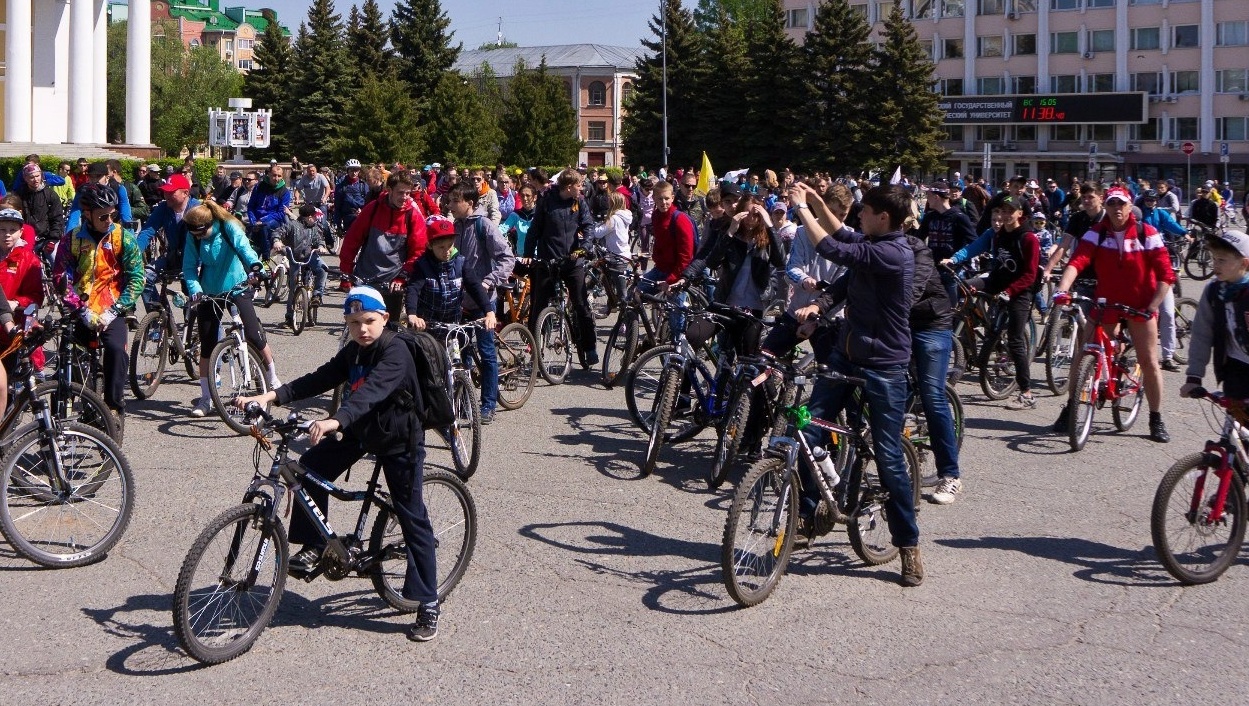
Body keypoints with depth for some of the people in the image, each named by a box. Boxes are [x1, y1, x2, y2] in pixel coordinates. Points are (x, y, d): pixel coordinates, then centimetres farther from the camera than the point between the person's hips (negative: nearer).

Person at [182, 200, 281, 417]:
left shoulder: (229, 227, -17)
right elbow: (189, 266, -6)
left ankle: (273, 380, 12)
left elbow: (243, 245, -34)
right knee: (206, 346, 0)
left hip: (236, 288, -2)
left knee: (254, 334, -11)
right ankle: (205, 399, 10)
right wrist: (194, 289, -25)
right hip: (210, 292, 3)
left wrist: (254, 264, -55)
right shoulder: (193, 236, -8)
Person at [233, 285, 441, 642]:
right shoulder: (352, 352, 2)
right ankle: (313, 545, 5)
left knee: (412, 518, -4)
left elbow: (371, 391, -39)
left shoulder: (396, 352, -23)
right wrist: (272, 395, -21)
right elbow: (319, 380, -7)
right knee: (311, 466, -10)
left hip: (399, 441, -7)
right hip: (360, 432, 7)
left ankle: (428, 605, 3)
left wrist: (335, 421, -55)